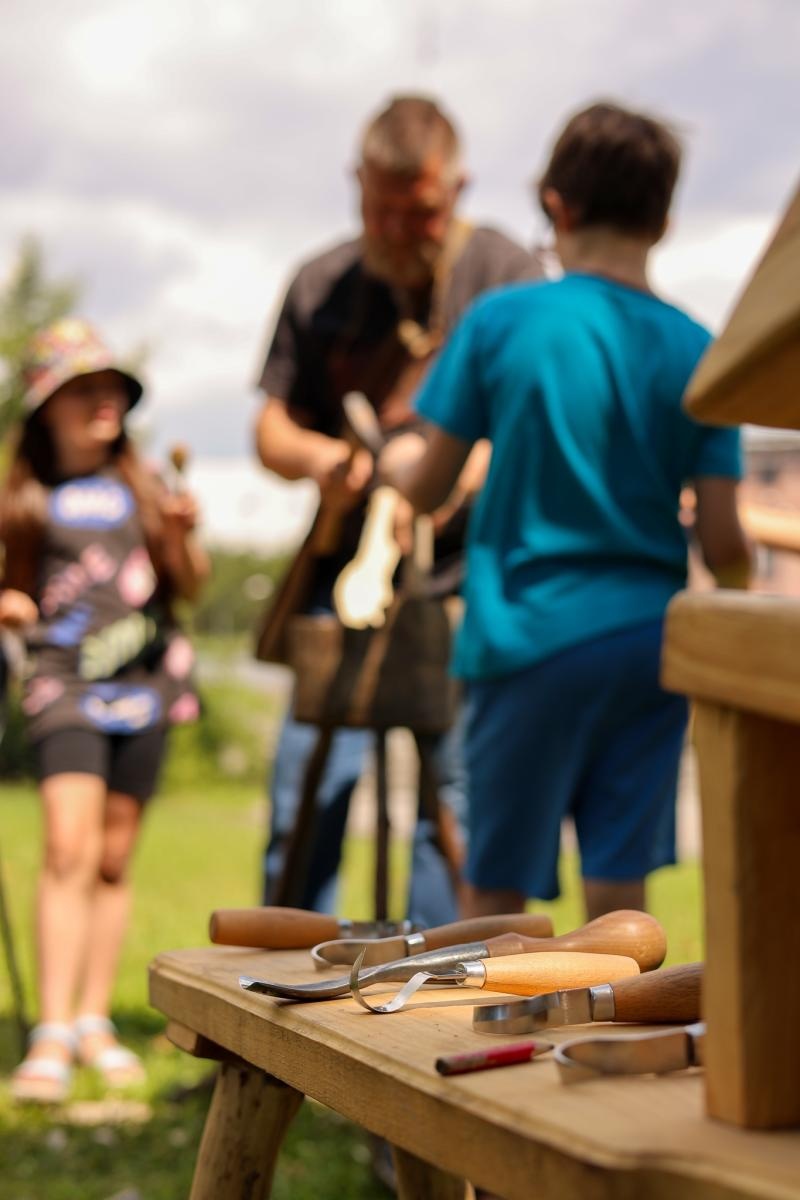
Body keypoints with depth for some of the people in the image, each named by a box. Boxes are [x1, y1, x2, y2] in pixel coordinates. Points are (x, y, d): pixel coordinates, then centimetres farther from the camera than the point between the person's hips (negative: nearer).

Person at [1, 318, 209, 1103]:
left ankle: (95, 1021, 14)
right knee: (69, 847, -17)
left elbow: (191, 586, 15)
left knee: (114, 857, 5)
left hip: (144, 682, 3)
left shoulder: (143, 486, 12)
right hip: (65, 679, -3)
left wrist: (183, 537, -4)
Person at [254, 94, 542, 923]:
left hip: (464, 583, -3)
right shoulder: (319, 287, 11)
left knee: (450, 809, -1)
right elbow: (272, 426, 12)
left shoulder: (507, 276, -1)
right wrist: (318, 458, -11)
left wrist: (458, 479, -25)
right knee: (304, 803, 1)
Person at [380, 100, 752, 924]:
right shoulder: (696, 352, -1)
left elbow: (426, 489, -1)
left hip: (533, 641, -2)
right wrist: (741, 583, 20)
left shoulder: (501, 321, -7)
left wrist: (396, 460, 22)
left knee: (494, 894, 8)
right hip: (651, 641, 2)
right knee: (619, 889, 8)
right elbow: (722, 546, -3)